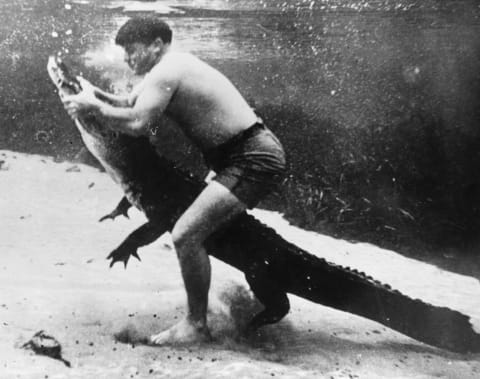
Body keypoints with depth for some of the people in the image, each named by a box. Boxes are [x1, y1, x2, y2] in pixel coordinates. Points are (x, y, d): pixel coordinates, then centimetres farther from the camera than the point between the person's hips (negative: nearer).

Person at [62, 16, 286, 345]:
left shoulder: (167, 71, -13)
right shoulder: (171, 68, 18)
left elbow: (137, 123, -24)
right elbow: (129, 104, 20)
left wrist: (93, 106, -10)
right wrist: (94, 93, 5)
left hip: (254, 160, -11)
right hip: (254, 153, 11)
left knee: (186, 234, -17)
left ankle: (196, 326, -3)